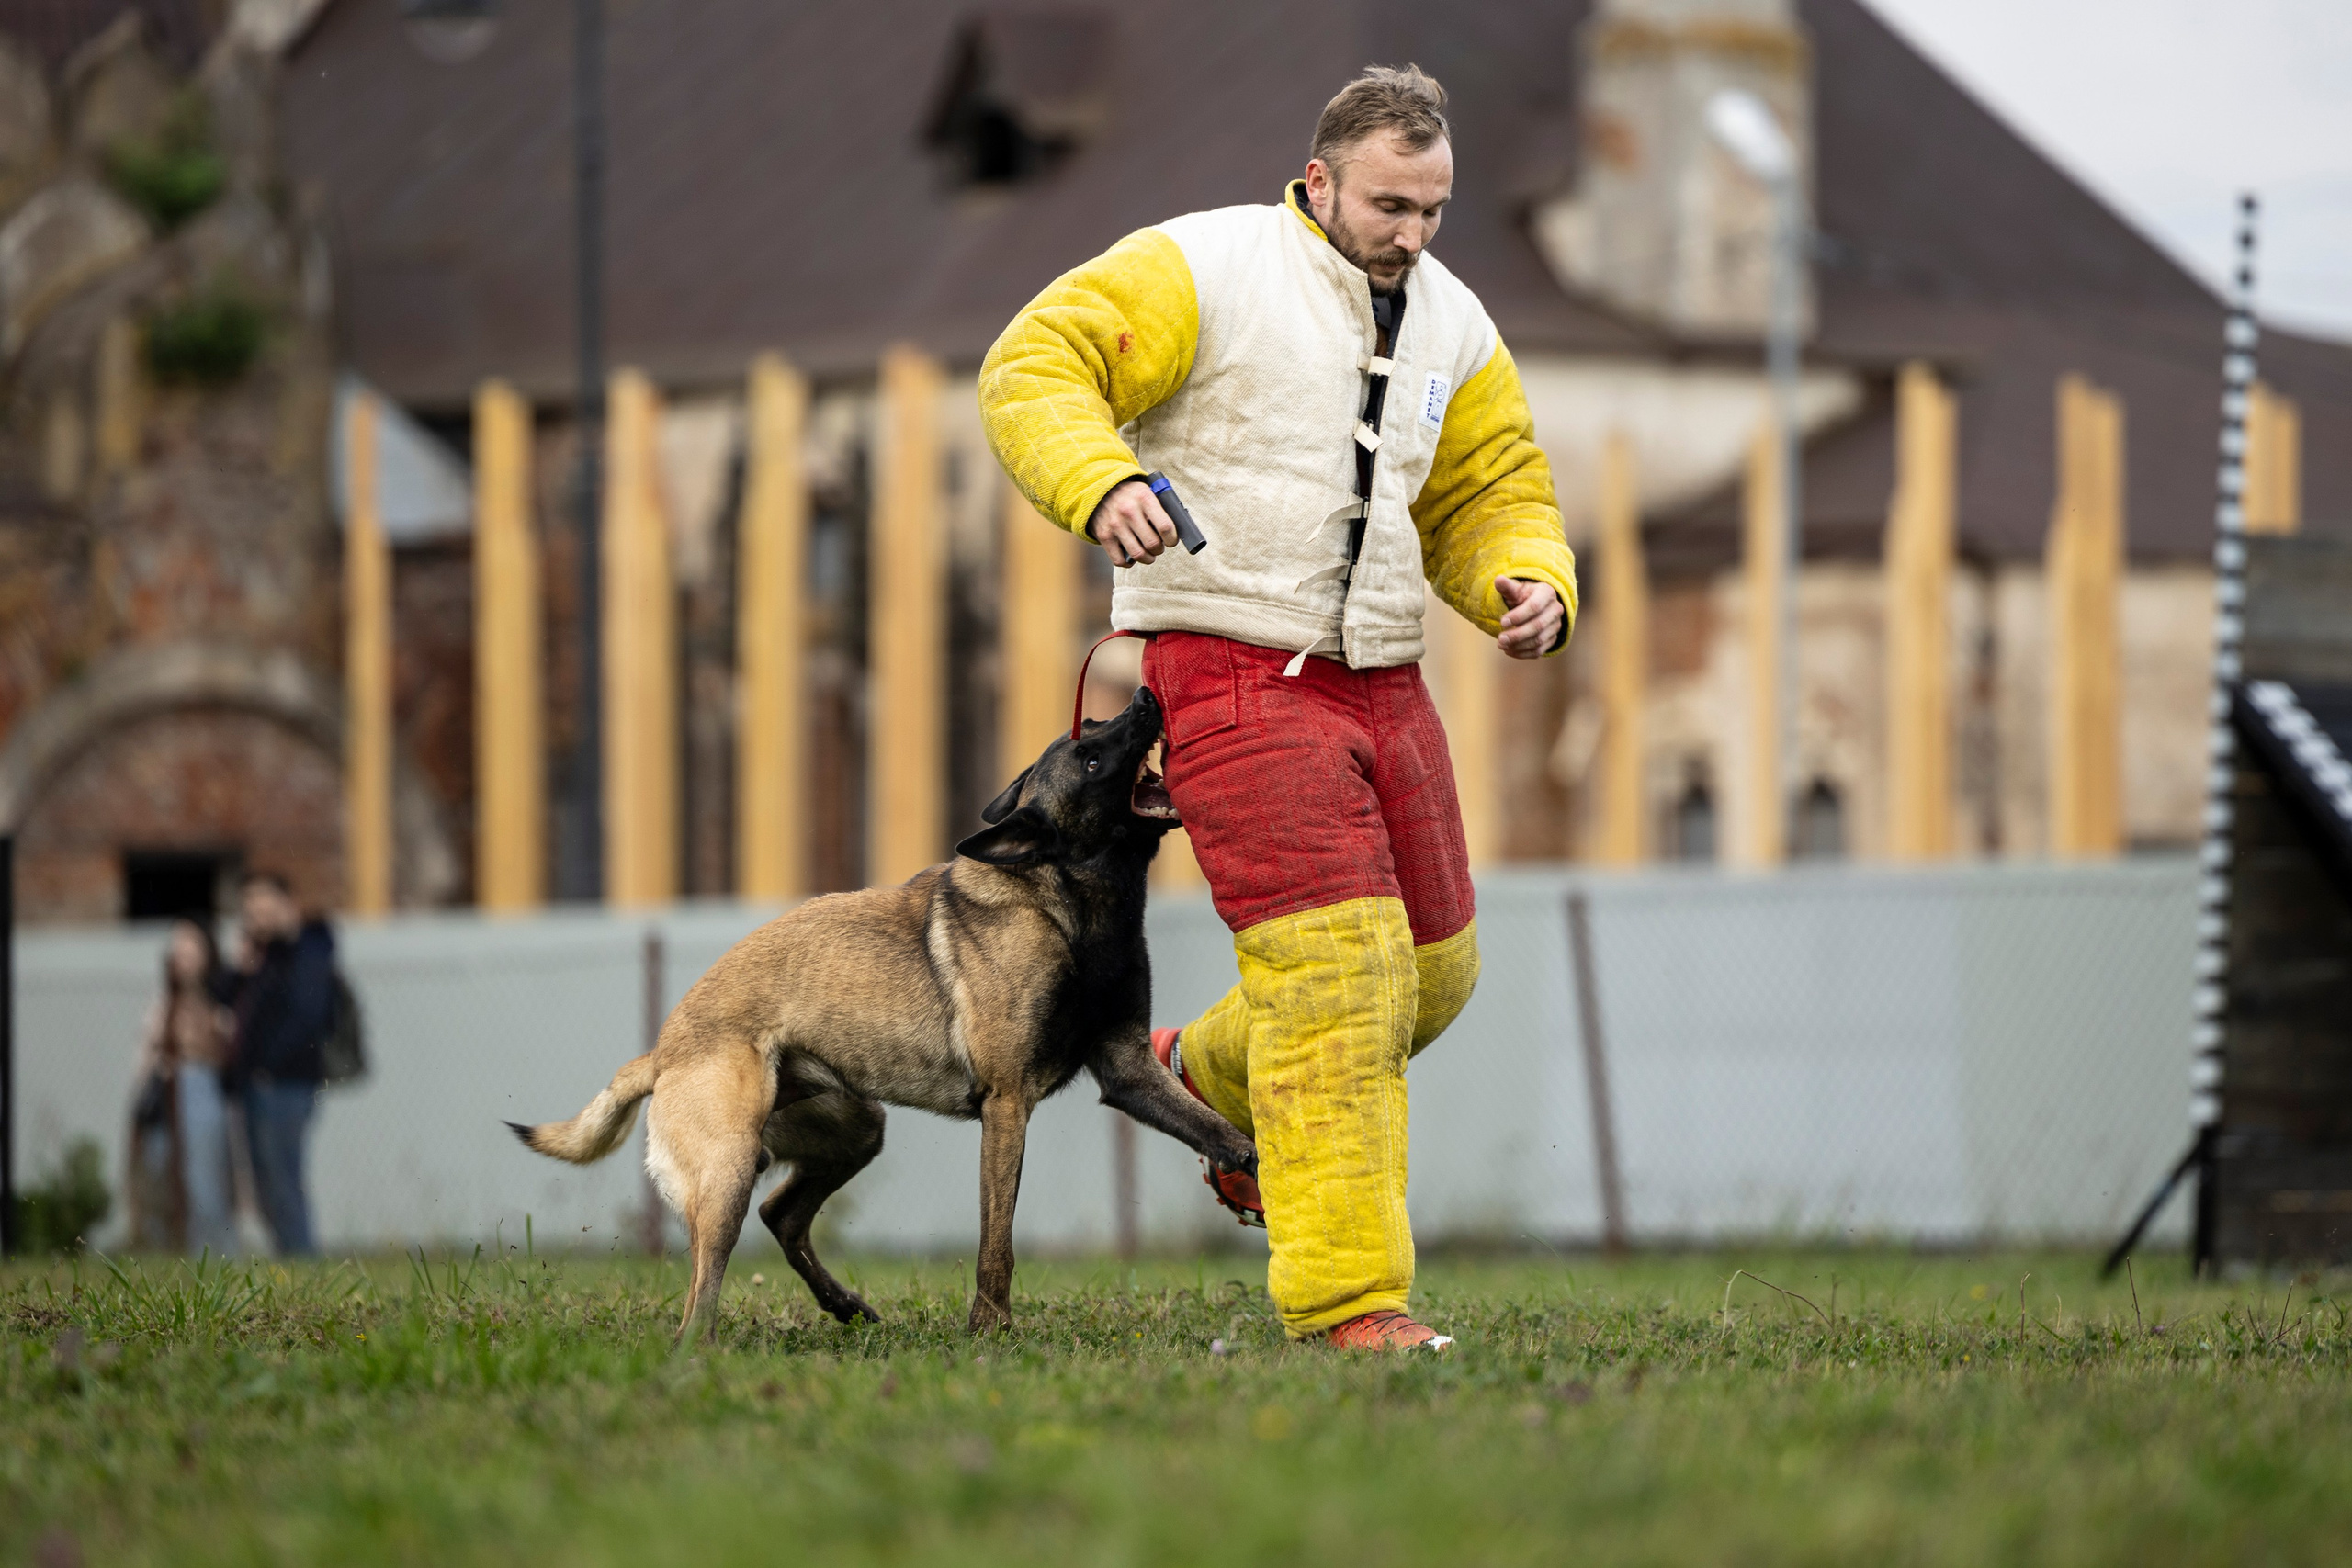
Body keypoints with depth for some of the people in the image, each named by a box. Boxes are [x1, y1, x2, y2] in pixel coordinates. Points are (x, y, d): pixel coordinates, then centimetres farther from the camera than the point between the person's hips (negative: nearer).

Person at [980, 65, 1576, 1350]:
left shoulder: (1453, 329, 11)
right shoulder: (1205, 269, -9)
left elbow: (1489, 499, 18)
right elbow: (1034, 371, -14)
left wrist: (1529, 583, -4)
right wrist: (1101, 481, -32)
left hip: (1381, 684, 7)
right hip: (1233, 675, -7)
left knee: (1430, 972, 15)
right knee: (1336, 971, -15)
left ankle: (1213, 1076, 42)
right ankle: (1344, 1292, -12)